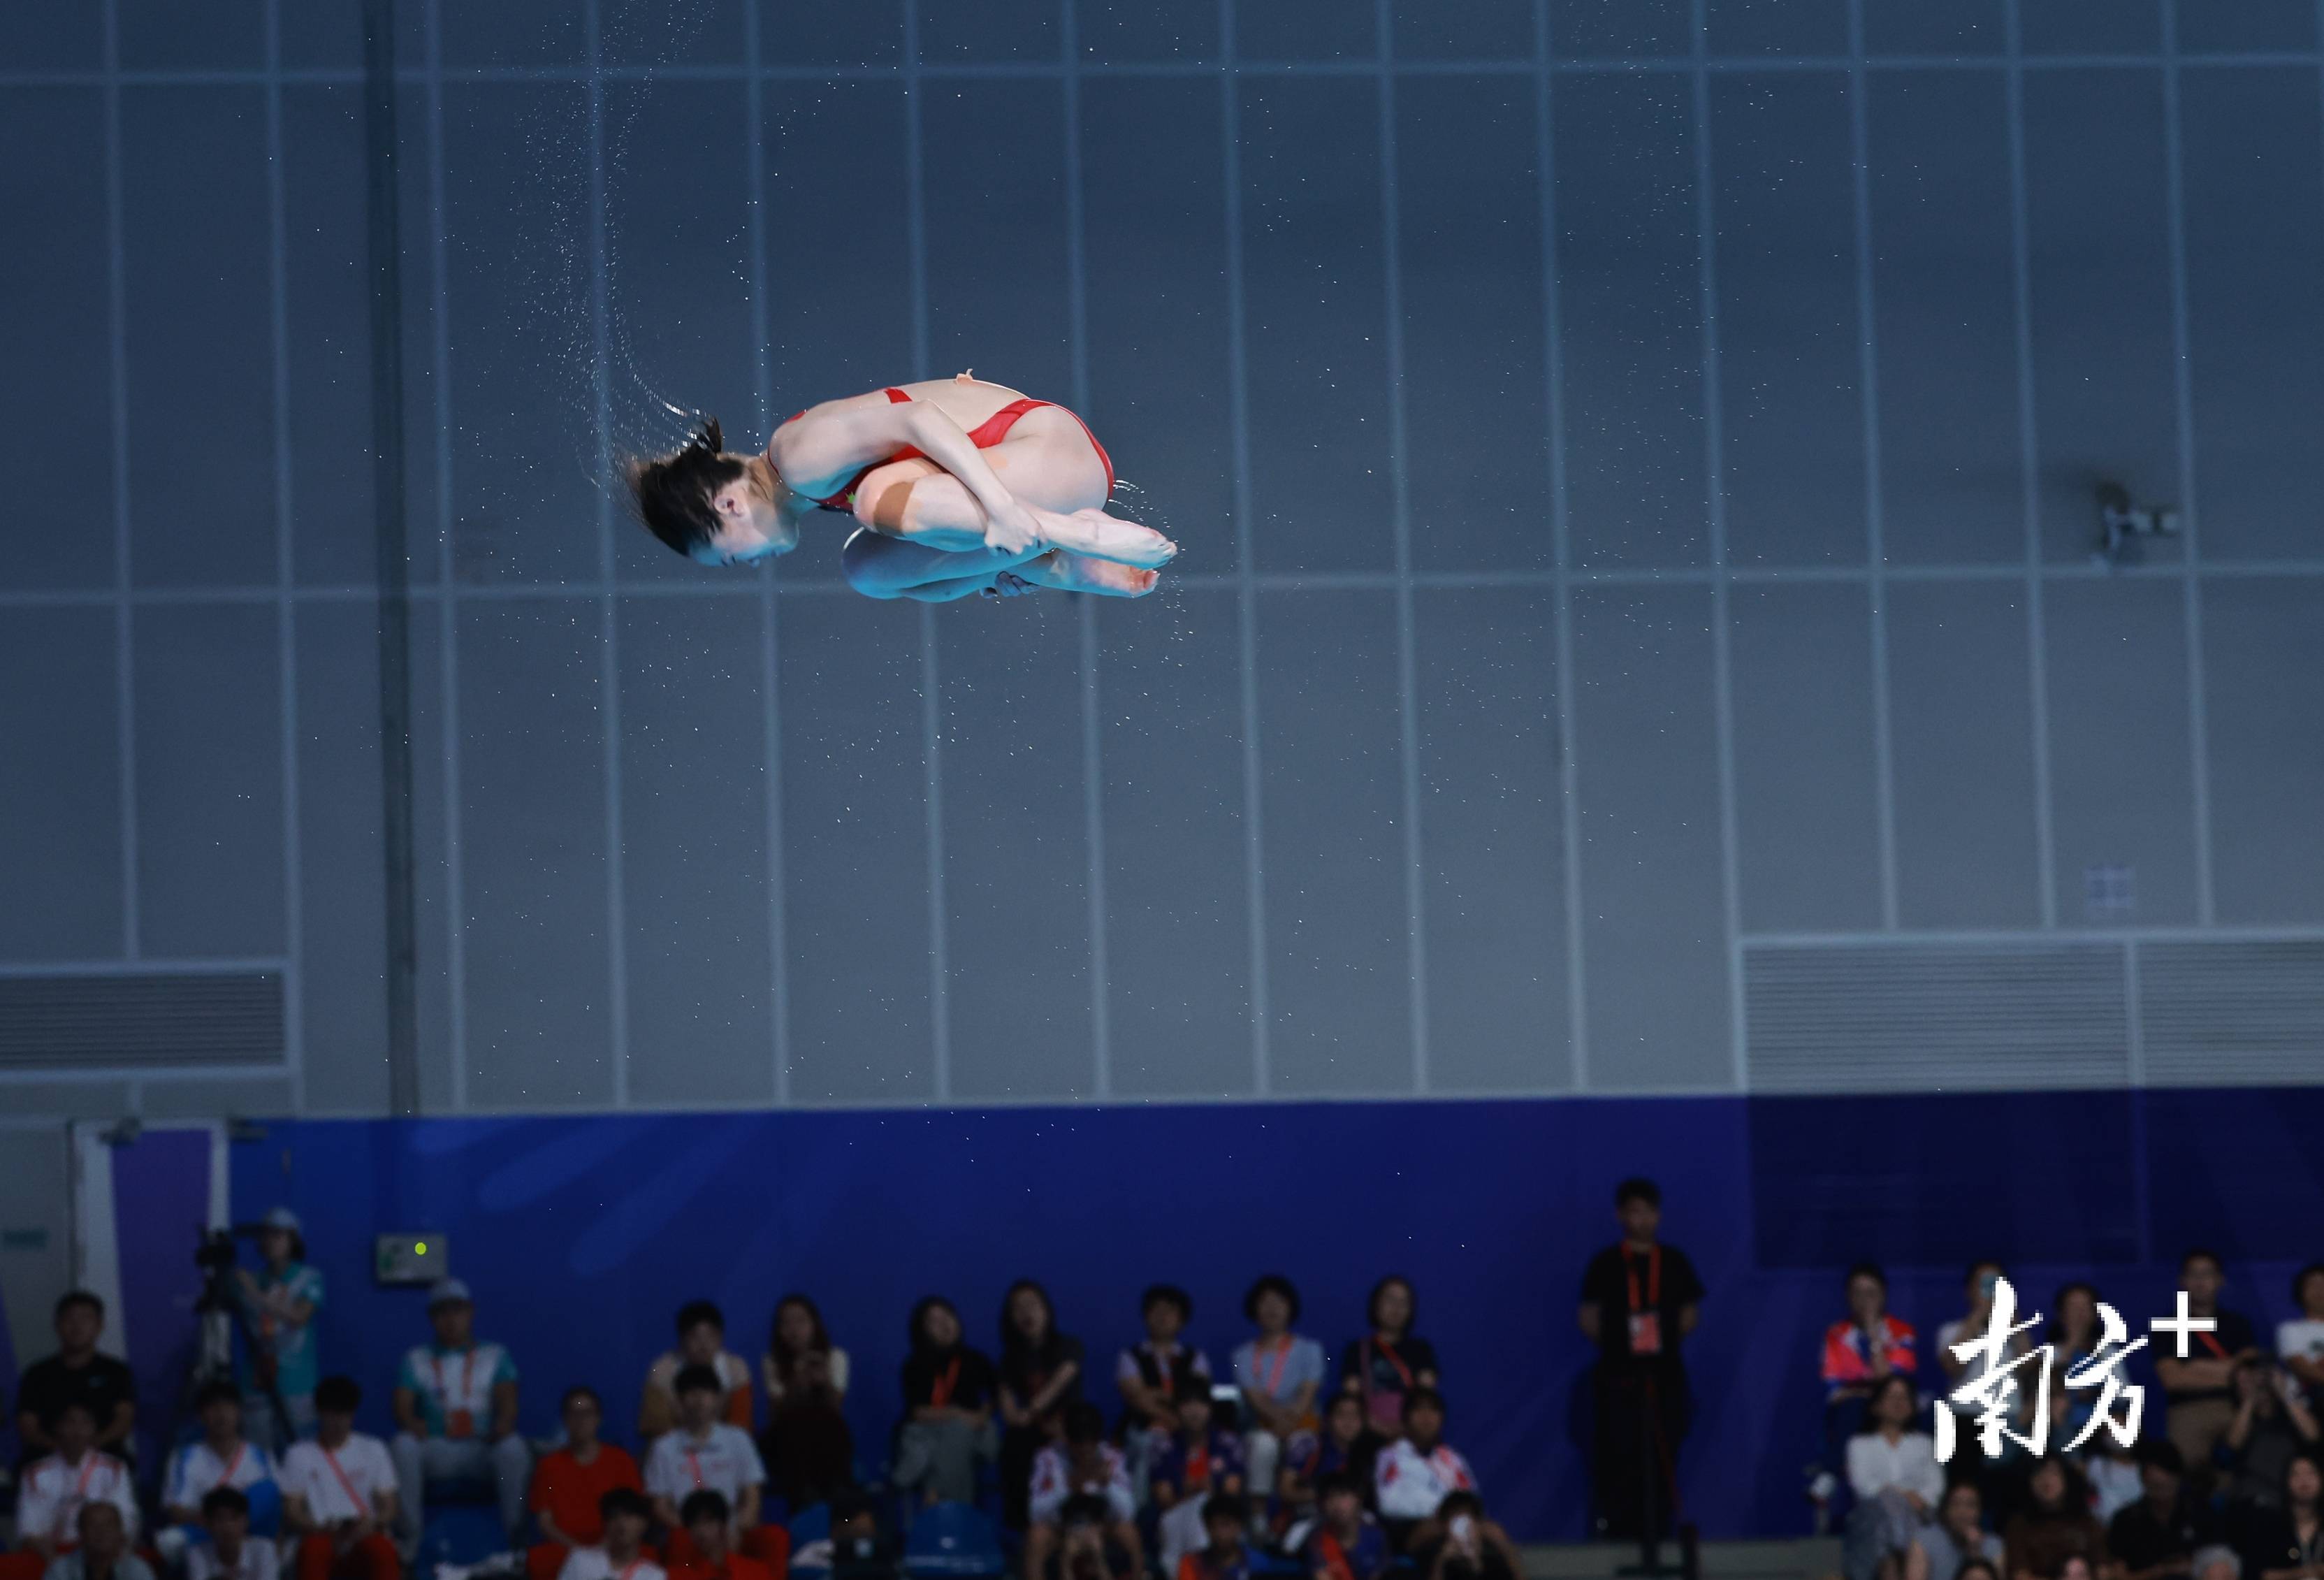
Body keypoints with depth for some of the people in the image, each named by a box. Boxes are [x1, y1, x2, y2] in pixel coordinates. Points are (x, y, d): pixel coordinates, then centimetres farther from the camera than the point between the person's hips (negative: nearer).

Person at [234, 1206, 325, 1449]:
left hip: (296, 1385, -3)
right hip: (258, 1383, 3)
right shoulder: (254, 1280, 11)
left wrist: (257, 1296, -18)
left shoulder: (309, 1278, 2)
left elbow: (299, 1317, -12)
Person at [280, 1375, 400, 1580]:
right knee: (313, 1549, -37)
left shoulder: (373, 1450, 13)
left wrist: (373, 1523, -16)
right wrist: (323, 1529, -20)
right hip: (324, 1539, -1)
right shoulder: (299, 1455, 8)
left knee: (383, 1550, -35)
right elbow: (291, 1516, 1)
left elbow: (389, 1508, 9)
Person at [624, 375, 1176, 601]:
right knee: (866, 568, 11)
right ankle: (1063, 570, 7)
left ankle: (1079, 537, -19)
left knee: (882, 501, -30)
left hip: (1056, 448, -11)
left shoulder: (801, 458, -16)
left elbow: (916, 420, -26)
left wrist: (1000, 506, -34)